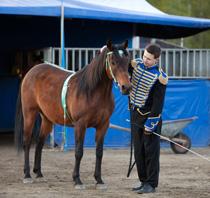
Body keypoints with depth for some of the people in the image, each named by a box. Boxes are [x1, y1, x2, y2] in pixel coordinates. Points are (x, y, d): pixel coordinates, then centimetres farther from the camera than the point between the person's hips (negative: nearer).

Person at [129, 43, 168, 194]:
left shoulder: (160, 77, -17)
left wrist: (151, 122, -19)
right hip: (135, 114, 7)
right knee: (138, 151, 11)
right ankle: (144, 181, 19)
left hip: (150, 116, -7)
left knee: (151, 150, -4)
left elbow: (158, 102, -17)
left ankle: (151, 184, 0)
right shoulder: (136, 64, 1)